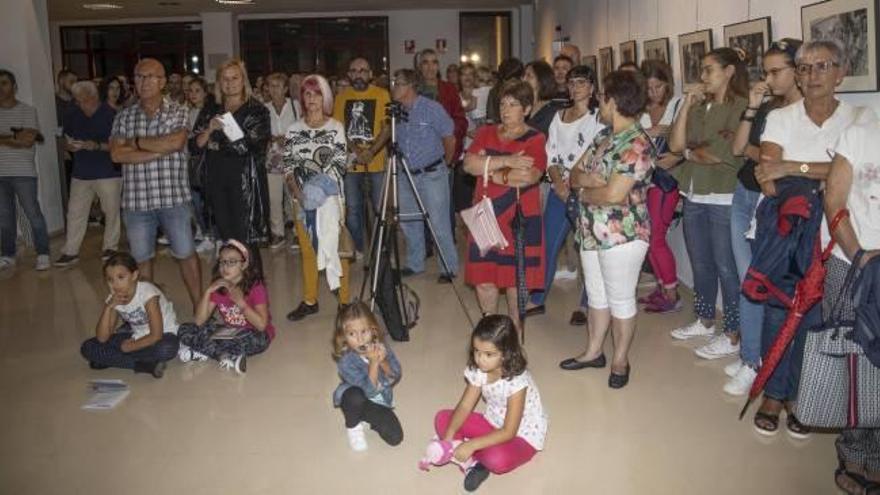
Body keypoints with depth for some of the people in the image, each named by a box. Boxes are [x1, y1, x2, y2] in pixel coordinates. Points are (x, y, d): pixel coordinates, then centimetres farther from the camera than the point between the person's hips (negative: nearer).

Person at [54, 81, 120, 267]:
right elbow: (66, 139, 16)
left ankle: (110, 246, 21)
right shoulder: (72, 115, 5)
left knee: (111, 211, 6)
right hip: (80, 173, 4)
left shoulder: (110, 114, -9)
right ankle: (70, 251, 11)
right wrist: (69, 146, -7)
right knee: (75, 212, 5)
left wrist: (97, 146, -25)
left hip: (108, 173, -4)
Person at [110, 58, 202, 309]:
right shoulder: (124, 117, 8)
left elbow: (176, 142, -17)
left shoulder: (177, 112, 2)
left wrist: (137, 142, -7)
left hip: (174, 197, -2)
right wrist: (158, 150, -13)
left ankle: (199, 307, 17)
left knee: (186, 255, 6)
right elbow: (116, 154, -6)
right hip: (136, 201, 3)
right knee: (140, 260, 11)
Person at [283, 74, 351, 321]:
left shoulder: (336, 128, 0)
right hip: (302, 198, 3)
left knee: (334, 247, -1)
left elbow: (339, 166, -6)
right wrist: (298, 192, -10)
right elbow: (288, 166, 5)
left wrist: (317, 190, -16)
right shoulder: (294, 129, 8)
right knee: (307, 250, 10)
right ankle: (309, 300, 20)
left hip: (330, 197, -3)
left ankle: (344, 301, 7)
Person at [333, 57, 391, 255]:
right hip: (350, 163, 2)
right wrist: (354, 151, -10)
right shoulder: (341, 97, 8)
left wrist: (371, 152, -17)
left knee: (380, 207, 0)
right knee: (352, 208, 7)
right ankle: (357, 249, 21)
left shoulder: (382, 95, 0)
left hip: (376, 162, -2)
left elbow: (387, 127, -5)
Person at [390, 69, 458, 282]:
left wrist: (445, 164, 8)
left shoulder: (432, 108, -11)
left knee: (439, 224, -3)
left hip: (432, 174, -5)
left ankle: (449, 268, 7)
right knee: (408, 222, 13)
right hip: (405, 175, 5)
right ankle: (414, 264, 28)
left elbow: (450, 139, -2)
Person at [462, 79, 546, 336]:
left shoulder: (535, 139, -2)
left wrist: (488, 172, -11)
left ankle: (515, 329, 23)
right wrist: (506, 162, -17)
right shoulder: (486, 133, 12)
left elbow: (529, 176, -17)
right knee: (483, 278, 4)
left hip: (519, 219, -4)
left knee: (515, 278, 4)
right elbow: (469, 163, -5)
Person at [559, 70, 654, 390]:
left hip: (622, 235, -9)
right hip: (591, 231, 9)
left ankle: (620, 361, 23)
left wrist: (584, 193, -9)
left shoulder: (637, 144, -19)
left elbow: (614, 194, -27)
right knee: (596, 295, 20)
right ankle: (593, 352, 35)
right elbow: (575, 174, 9)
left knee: (621, 300, 7)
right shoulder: (604, 136, 9)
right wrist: (587, 178, -14)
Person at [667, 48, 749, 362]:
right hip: (694, 196, 7)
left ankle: (733, 336, 10)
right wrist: (686, 106, -1)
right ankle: (705, 321, 34)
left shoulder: (741, 107, -9)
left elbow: (726, 154, -17)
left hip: (724, 198, -7)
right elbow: (675, 145, 3)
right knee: (700, 264, 17)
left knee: (726, 267, -1)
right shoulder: (699, 107, 11)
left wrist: (691, 152, -1)